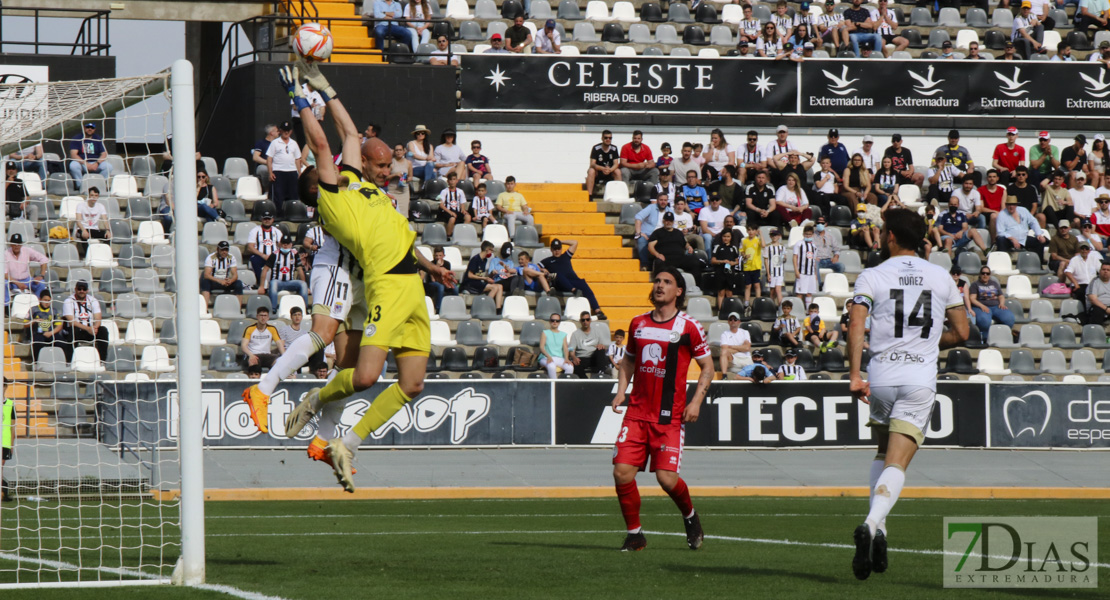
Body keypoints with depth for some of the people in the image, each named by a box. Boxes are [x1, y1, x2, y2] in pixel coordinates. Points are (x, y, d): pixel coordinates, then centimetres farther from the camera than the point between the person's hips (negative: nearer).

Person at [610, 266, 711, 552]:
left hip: (670, 416, -4)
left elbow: (707, 366, 3)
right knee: (622, 472, -9)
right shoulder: (638, 324, 11)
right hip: (638, 411, 4)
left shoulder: (688, 327, -2)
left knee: (667, 478, -10)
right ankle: (634, 534, 7)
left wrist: (696, 401, -8)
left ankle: (690, 515, 22)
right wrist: (621, 390, 9)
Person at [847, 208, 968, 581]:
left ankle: (876, 528, 10)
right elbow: (961, 333, 11)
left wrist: (854, 375, -15)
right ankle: (872, 524, -30)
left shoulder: (872, 277, 2)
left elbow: (856, 324, -12)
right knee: (896, 463, -6)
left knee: (884, 453, 22)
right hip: (921, 380, 0)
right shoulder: (941, 277, 10)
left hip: (880, 378, 0)